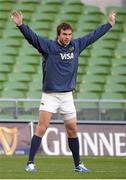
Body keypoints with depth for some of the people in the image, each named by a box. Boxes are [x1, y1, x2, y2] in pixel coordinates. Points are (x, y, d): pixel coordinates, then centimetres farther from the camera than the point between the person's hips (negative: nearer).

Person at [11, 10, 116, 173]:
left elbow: (93, 36, 19)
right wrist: (21, 25, -38)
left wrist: (109, 24, 27)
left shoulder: (76, 46, 7)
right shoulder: (48, 46, -8)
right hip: (50, 95, -5)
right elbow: (32, 37, -22)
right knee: (42, 127, -14)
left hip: (67, 96, 5)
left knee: (72, 130, 9)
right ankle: (30, 163, -13)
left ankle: (78, 165, 21)